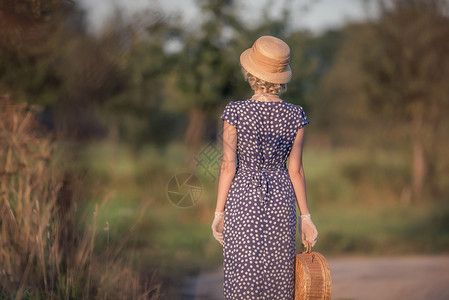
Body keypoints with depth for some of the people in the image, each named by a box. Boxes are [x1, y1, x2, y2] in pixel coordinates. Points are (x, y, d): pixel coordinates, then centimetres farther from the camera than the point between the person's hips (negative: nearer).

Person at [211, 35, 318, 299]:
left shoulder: (236, 112, -10)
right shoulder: (295, 116, -3)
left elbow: (229, 166, -8)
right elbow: (296, 170, -1)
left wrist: (219, 213, 0)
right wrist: (305, 217, 7)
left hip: (242, 198, -2)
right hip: (281, 199, 2)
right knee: (277, 277, 10)